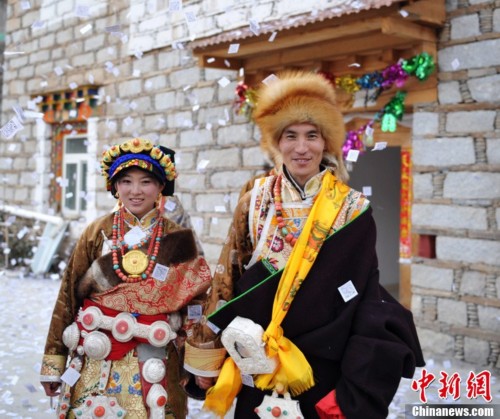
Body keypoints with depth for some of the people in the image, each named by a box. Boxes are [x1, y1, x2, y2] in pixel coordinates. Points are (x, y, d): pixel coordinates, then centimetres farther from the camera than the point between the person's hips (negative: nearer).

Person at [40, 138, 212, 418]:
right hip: (96, 359, 0)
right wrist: (53, 361, 0)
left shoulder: (178, 238, -1)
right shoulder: (98, 232, -1)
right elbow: (68, 296, 1)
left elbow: (195, 303, 3)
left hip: (154, 362, 0)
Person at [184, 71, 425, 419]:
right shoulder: (254, 203, -1)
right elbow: (227, 281, 2)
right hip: (259, 368, 2)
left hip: (325, 371, -1)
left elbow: (365, 298, -6)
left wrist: (359, 389, -10)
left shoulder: (352, 210, -7)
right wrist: (207, 360, 4)